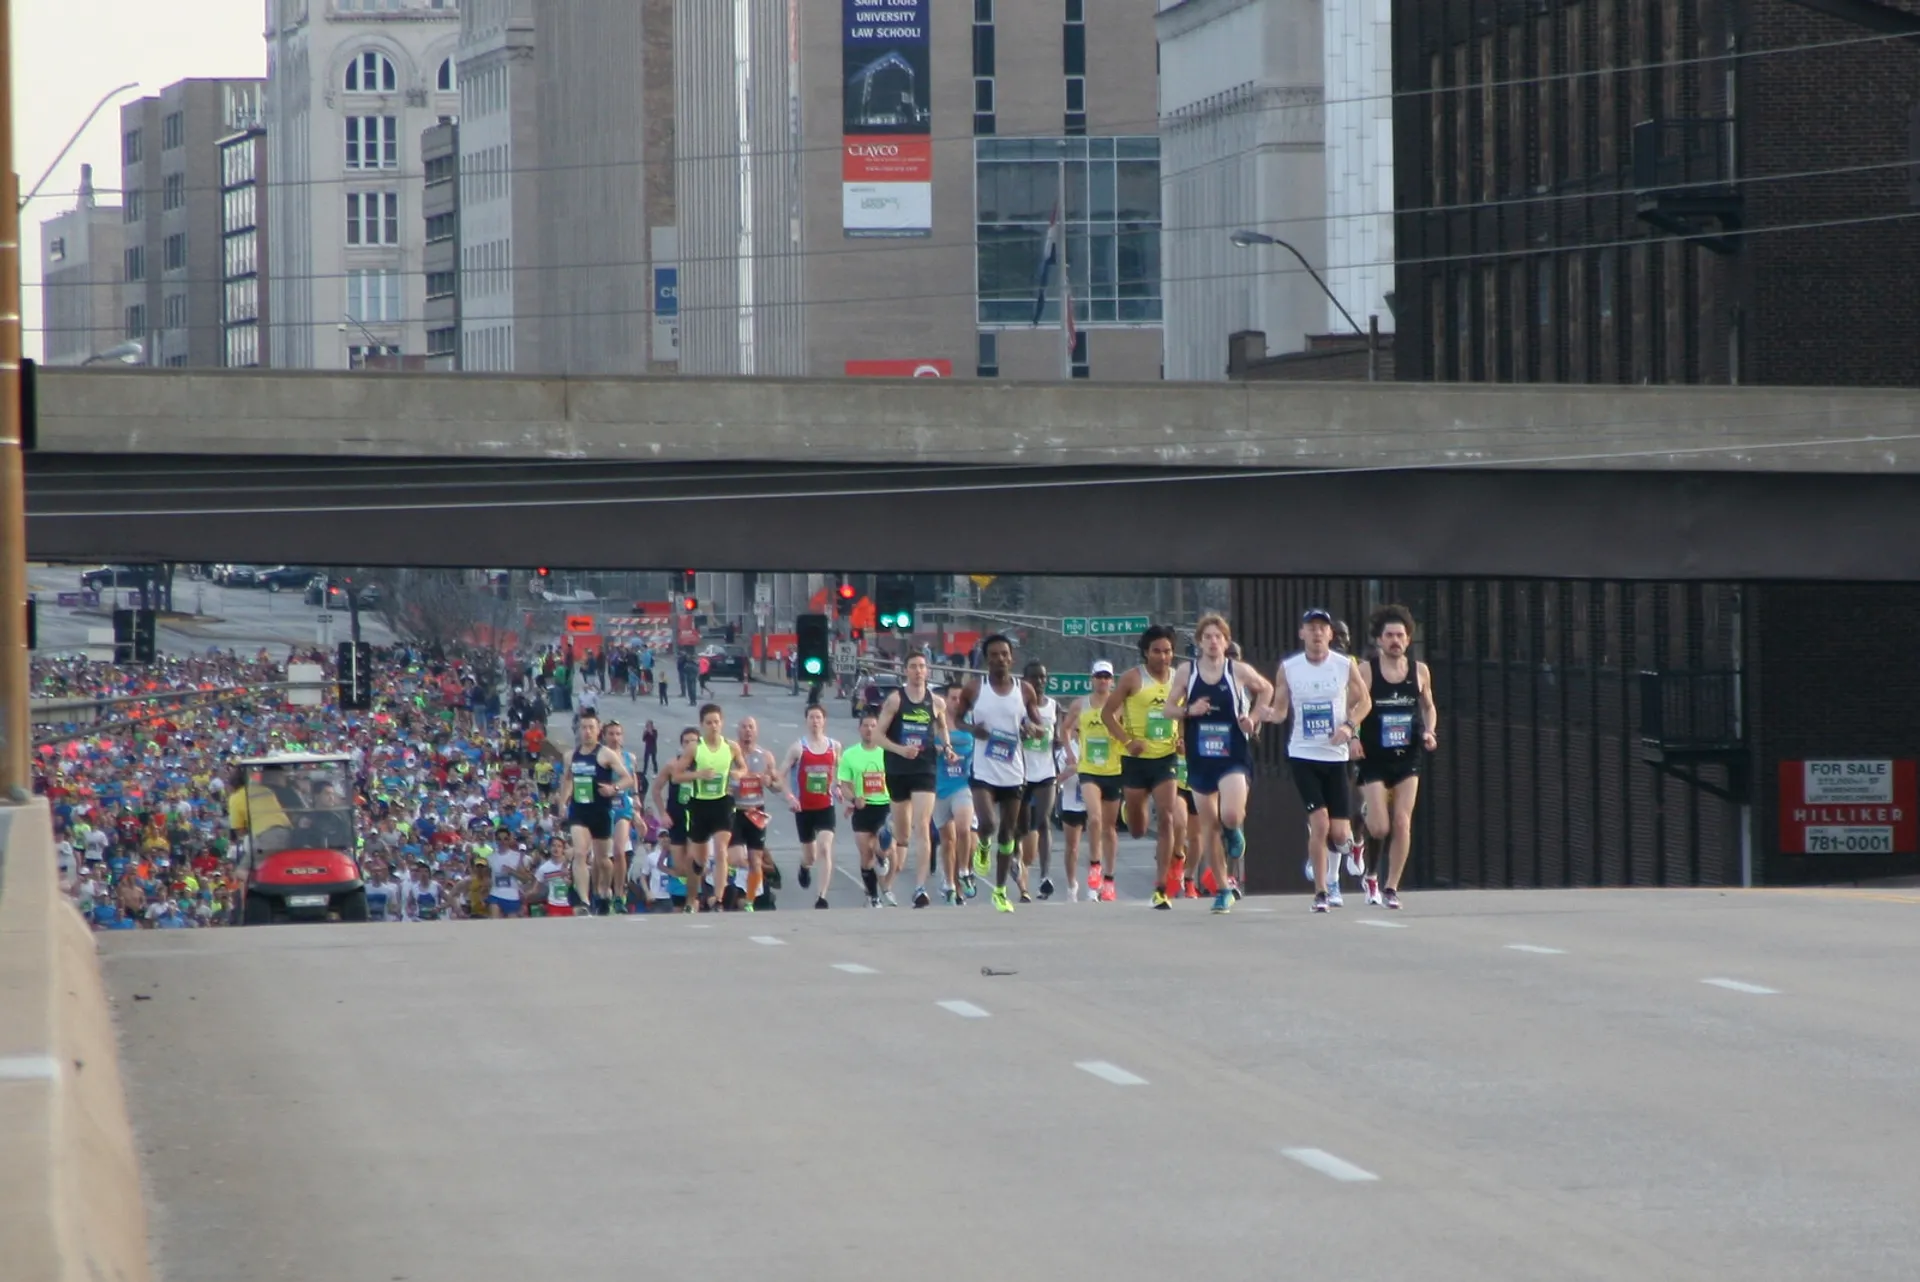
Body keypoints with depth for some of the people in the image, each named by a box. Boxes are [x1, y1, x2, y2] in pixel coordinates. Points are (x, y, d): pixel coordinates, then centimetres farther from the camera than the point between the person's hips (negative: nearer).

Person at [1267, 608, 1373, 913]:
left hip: (1336, 755, 1)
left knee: (1339, 834, -2)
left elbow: (1364, 701, 9)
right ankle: (1320, 893, 0)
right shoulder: (1288, 668, -2)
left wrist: (1349, 726, -10)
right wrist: (1270, 713, -20)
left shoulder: (1345, 666, -2)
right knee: (1320, 822, -13)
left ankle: (1317, 852, 36)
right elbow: (1281, 709, 4)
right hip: (1303, 755, -1)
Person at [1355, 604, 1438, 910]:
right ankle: (1370, 874, 22)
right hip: (1373, 759, -3)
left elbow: (1428, 706, 19)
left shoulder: (1419, 671, 3)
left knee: (1402, 823, -5)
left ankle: (1391, 888, 6)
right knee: (1379, 827, -8)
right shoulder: (1366, 671, -7)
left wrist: (1429, 732, 2)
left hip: (1407, 758, 3)